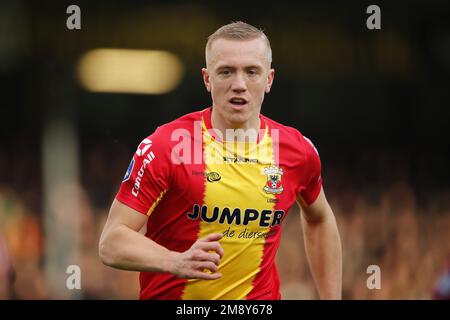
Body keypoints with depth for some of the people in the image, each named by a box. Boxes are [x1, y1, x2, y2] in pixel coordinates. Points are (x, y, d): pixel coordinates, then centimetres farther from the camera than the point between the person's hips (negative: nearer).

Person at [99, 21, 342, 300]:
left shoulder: (299, 150, -3)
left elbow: (319, 219, 17)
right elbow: (111, 244, -17)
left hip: (260, 297, 3)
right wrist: (177, 262, -34)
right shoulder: (164, 147, -14)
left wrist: (331, 298, 11)